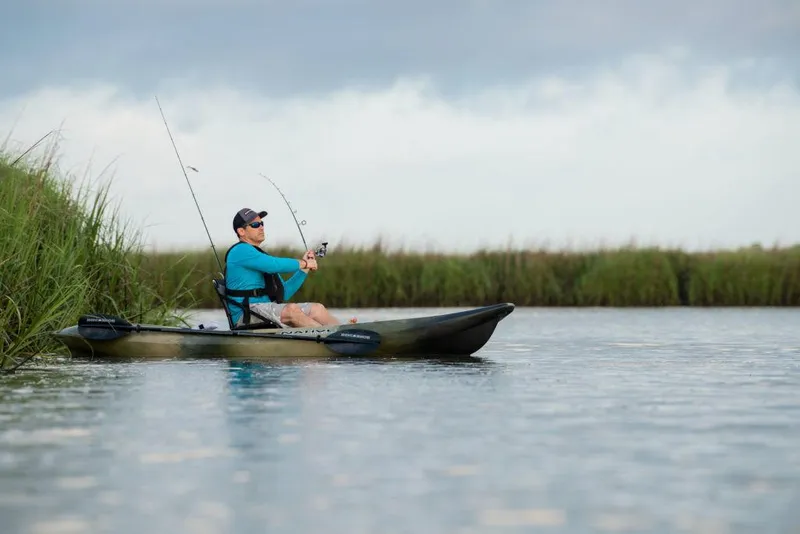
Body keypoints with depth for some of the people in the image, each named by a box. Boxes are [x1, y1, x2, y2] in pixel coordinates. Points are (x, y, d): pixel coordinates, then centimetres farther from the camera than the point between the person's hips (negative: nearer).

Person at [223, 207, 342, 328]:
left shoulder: (263, 256, 26)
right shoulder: (240, 251, -5)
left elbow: (283, 294, 23)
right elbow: (274, 265, -19)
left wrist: (304, 268, 14)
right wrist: (303, 263, -4)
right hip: (246, 315, -9)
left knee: (317, 308, -5)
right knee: (291, 309, -32)